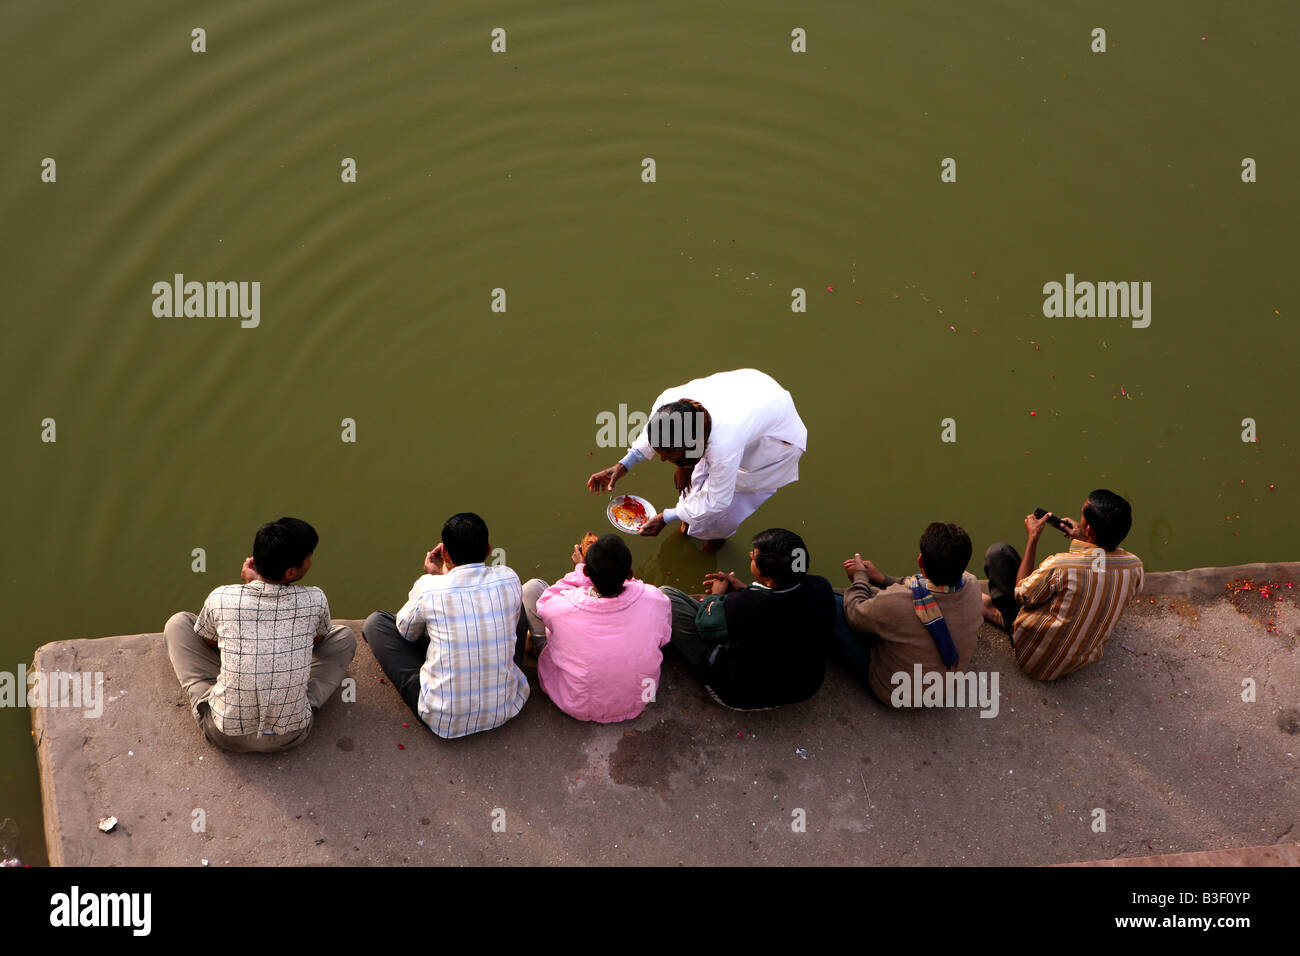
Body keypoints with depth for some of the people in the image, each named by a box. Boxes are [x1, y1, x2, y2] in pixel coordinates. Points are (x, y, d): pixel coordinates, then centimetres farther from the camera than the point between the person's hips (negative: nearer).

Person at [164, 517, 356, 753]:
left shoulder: (220, 599, -14)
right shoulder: (315, 601, -14)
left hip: (225, 734, 0)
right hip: (291, 735, 0)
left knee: (179, 622, 16)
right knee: (345, 636, 17)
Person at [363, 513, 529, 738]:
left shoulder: (428, 587, -16)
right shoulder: (508, 579, -9)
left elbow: (406, 632, 6)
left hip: (443, 719, -3)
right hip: (505, 709, 3)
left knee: (375, 622, 14)